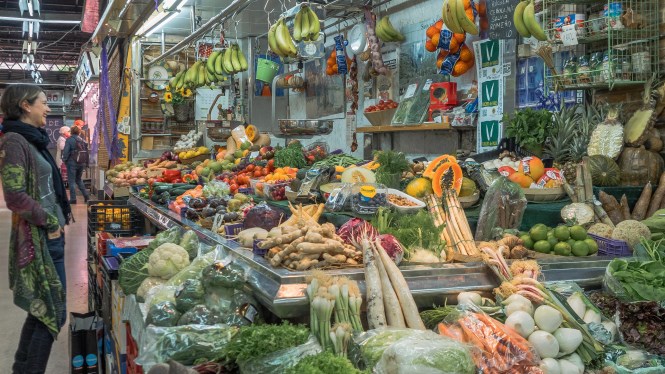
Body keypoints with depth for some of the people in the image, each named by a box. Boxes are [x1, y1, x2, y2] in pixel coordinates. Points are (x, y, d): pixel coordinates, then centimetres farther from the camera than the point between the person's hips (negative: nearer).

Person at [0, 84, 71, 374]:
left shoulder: (33, 141, 14)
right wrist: (50, 223, -14)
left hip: (49, 236, 9)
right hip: (38, 239, -9)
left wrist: (57, 220, 9)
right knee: (53, 312, -3)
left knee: (41, 309, 17)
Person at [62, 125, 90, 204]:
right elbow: (86, 152, 9)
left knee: (71, 181, 1)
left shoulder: (69, 140, -8)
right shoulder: (83, 141, 8)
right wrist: (86, 164, 14)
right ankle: (86, 196, 13)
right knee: (78, 180, 20)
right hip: (82, 163, 5)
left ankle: (73, 199, -1)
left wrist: (64, 160, 1)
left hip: (72, 163, -5)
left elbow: (66, 151, -14)